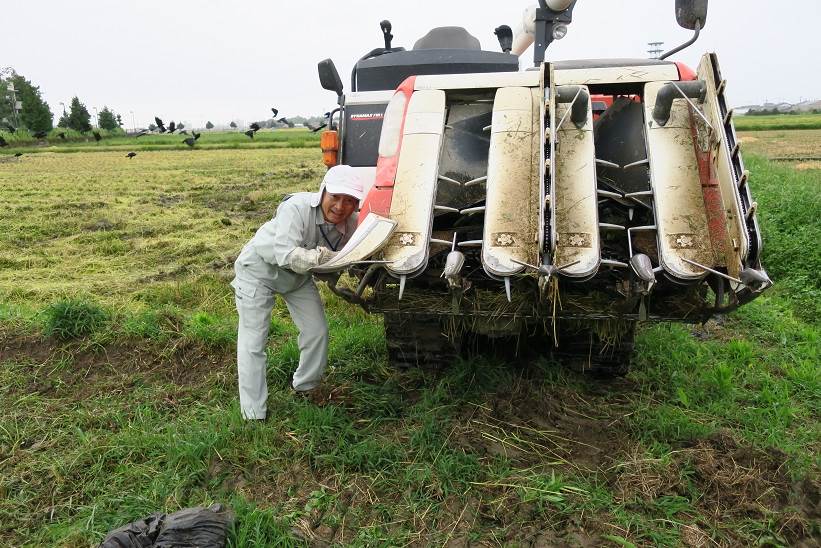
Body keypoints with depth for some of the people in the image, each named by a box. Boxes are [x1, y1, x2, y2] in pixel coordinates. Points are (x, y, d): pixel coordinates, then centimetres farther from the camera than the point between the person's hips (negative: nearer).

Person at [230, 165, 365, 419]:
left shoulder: (351, 224, -18)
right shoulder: (297, 208, -35)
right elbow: (287, 255, -45)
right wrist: (323, 256, -52)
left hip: (298, 276, 6)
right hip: (259, 268, -5)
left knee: (318, 332, 6)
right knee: (252, 342, -5)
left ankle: (305, 387, 32)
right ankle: (253, 414, 8)